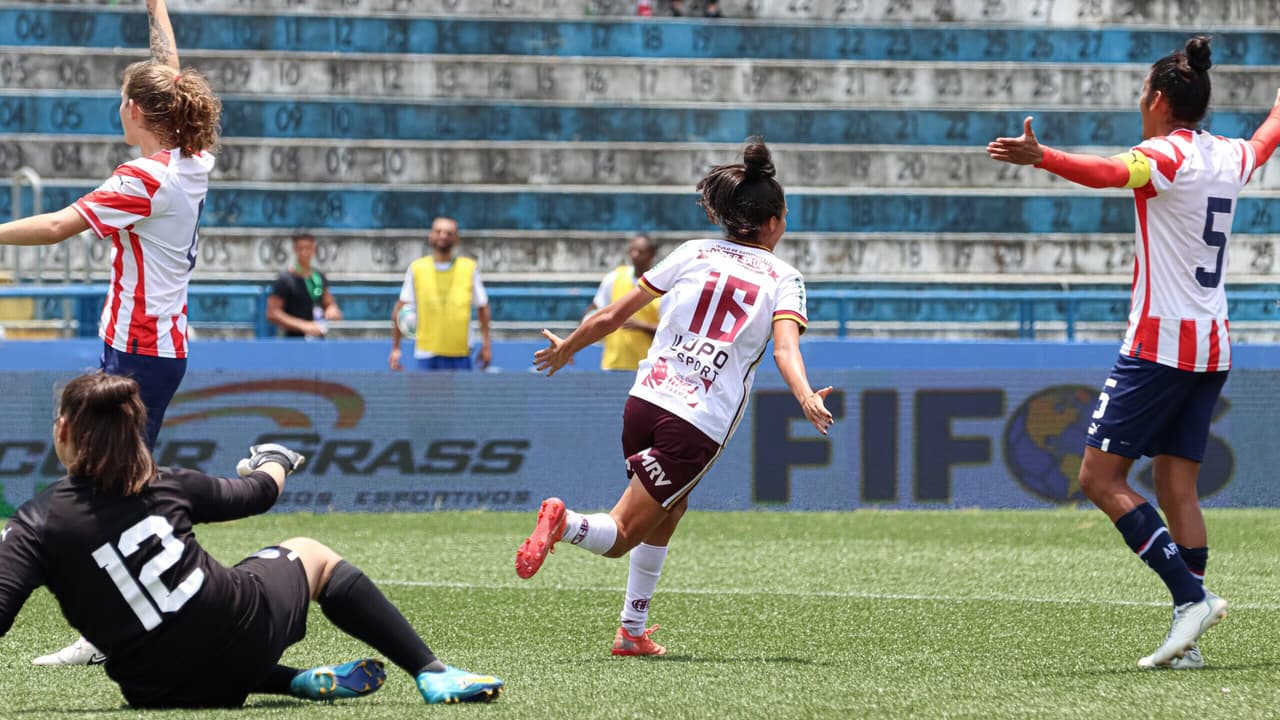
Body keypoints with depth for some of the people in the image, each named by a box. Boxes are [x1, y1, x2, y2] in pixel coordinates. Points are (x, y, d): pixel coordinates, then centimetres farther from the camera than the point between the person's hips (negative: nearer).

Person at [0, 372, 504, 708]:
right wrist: (273, 466, 40)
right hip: (242, 630, 0)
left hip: (157, 689, 0)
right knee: (311, 555, 31)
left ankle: (302, 682, 23)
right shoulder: (163, 485, 0)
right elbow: (255, 496, 18)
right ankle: (430, 672, 28)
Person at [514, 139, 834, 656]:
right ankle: (563, 522, -33)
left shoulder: (693, 254, 11)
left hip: (646, 400, 4)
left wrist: (565, 348, 27)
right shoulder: (783, 278, 3)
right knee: (620, 537, -2)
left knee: (669, 513, 27)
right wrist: (806, 399, -31)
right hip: (700, 427, -4)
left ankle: (633, 632, 26)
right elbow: (785, 348, -17)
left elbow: (612, 315, 13)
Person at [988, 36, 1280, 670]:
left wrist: (1040, 158, -50)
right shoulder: (1228, 157, 10)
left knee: (1101, 478, -4)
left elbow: (1109, 173, -34)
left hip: (1160, 343, -8)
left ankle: (1192, 595, -15)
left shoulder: (1167, 155, -12)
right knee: (1177, 486, 7)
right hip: (1212, 348, 8)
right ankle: (1186, 638, 0)